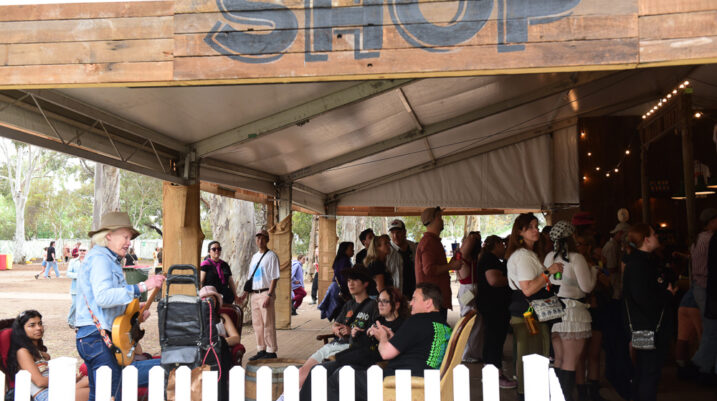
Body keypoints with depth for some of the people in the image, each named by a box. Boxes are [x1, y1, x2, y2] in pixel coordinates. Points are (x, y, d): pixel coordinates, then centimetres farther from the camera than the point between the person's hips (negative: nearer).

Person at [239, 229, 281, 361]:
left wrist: (269, 295, -20)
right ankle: (261, 350, 20)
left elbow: (274, 278, -12)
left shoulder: (271, 256, -6)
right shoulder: (254, 257, 17)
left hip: (265, 293, -7)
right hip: (254, 294, 8)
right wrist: (244, 295, 15)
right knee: (257, 324, 11)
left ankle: (271, 351, 2)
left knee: (268, 323, -5)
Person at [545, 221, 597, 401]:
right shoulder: (576, 258, -10)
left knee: (559, 359, 14)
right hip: (573, 312, -6)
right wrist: (593, 269, 7)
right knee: (571, 361, 0)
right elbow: (587, 286, -7)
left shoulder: (549, 257, 9)